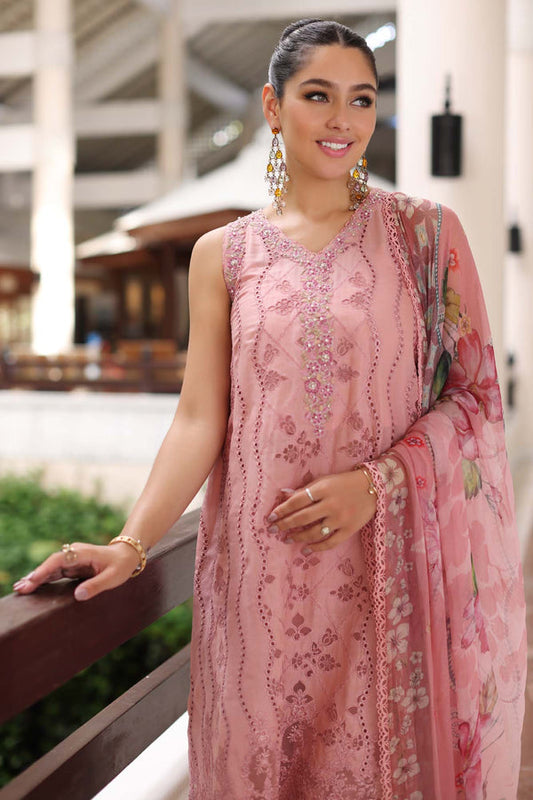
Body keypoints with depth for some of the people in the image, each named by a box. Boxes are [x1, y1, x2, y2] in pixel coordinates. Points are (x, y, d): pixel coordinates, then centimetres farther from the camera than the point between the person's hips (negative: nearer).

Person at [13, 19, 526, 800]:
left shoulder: (426, 232, 4)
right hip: (265, 577, 1)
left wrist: (378, 479, -13)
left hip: (393, 566, 0)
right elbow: (200, 418, 1)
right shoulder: (223, 255, 6)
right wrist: (131, 544, -12)